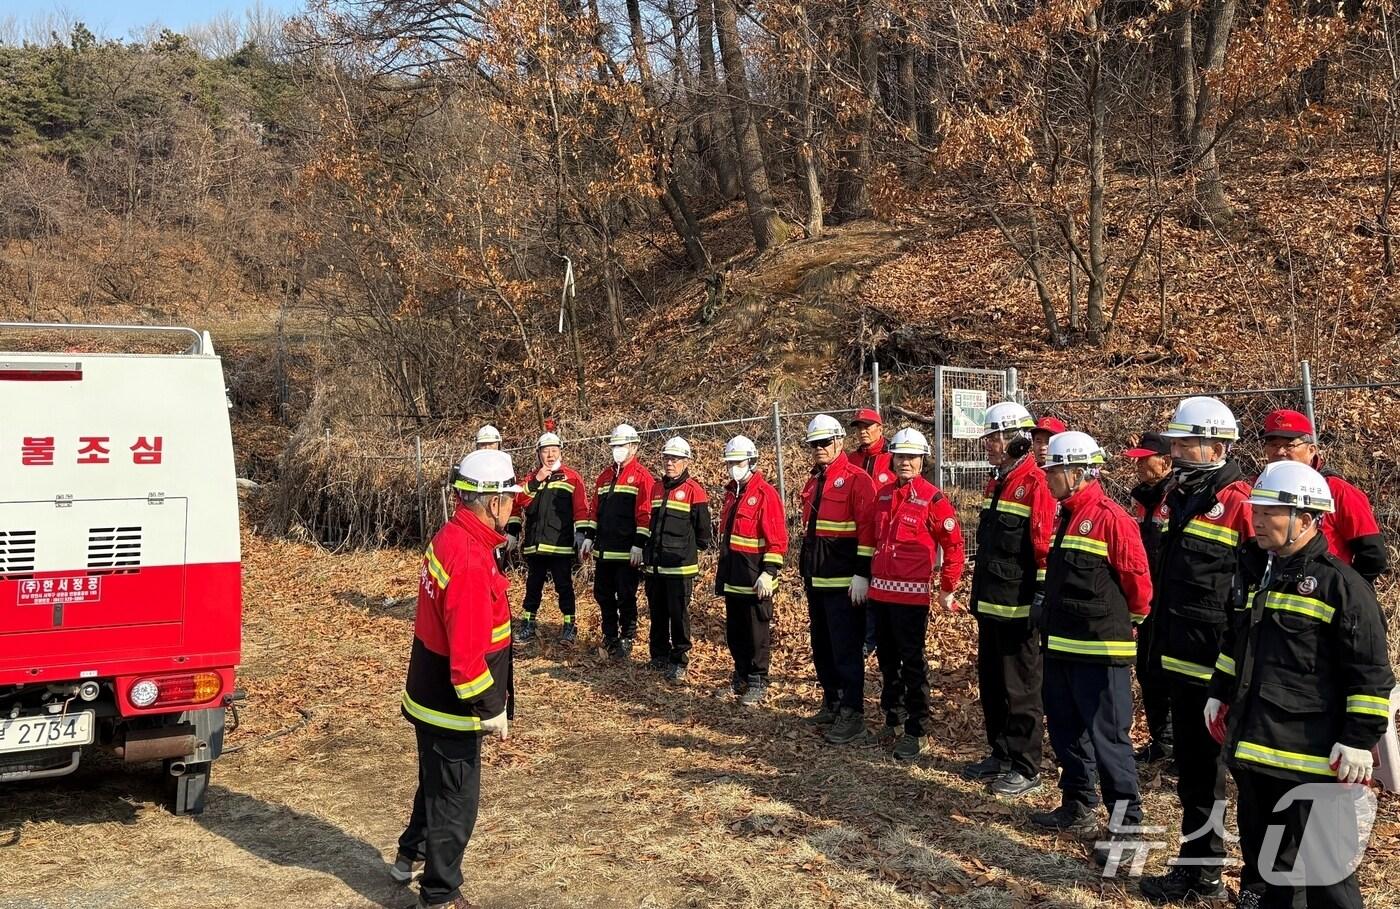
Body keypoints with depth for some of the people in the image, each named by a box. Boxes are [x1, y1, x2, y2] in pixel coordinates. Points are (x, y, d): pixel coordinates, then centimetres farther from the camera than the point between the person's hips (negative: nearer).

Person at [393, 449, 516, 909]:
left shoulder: (449, 538, 2)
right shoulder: (471, 560, -30)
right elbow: (467, 652, -30)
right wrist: (491, 711, -19)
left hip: (430, 694, 10)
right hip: (452, 707, -10)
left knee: (437, 782, 29)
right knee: (455, 801, 7)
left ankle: (411, 856, 49)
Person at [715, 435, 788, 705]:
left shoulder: (766, 493, -12)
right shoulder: (731, 493, 14)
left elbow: (777, 539, -16)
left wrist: (769, 572, -19)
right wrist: (722, 571, 22)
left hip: (755, 578, -8)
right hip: (732, 576, 8)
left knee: (757, 632, 2)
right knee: (734, 631, 16)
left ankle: (758, 683, 12)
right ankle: (740, 675, 30)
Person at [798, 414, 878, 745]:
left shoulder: (857, 479, -10)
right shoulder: (813, 483, 15)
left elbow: (867, 528, -16)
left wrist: (862, 574, -19)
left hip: (844, 581, -9)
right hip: (816, 581, 9)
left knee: (845, 649, -5)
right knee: (821, 647, 16)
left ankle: (852, 715, 2)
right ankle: (832, 704, 28)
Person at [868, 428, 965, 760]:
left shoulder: (932, 499, -9)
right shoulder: (883, 494, 9)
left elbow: (953, 545, -6)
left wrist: (947, 589, -5)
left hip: (912, 594, -6)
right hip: (880, 591, 6)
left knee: (912, 663, 0)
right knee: (887, 659, 16)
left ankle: (915, 733, 8)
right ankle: (892, 720, 31)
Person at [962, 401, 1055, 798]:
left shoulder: (1036, 484, -15)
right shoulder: (996, 482, 14)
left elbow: (1046, 548, -18)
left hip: (1019, 609, -9)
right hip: (989, 605, 9)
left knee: (1021, 688, 1)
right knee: (991, 683, 16)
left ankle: (1025, 769, 11)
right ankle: (1000, 755, 29)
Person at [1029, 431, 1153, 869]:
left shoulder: (1110, 517, -16)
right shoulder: (1067, 516, 13)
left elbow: (1138, 579, -13)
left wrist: (1130, 619, 1)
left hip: (1099, 650, -9)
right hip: (1060, 646, 10)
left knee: (1107, 736, -3)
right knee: (1065, 730, 17)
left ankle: (1125, 823, 7)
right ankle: (1077, 806, 32)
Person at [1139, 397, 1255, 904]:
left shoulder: (1239, 504, -15)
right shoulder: (1181, 497, 12)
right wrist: (1159, 642, 21)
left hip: (1215, 667, -9)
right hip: (1179, 658, 9)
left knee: (1205, 770, 2)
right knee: (1192, 767, 17)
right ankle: (1199, 868, 30)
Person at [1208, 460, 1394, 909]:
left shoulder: (1341, 584, -13)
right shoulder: (1262, 573, 12)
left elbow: (1371, 674, -14)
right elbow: (1236, 641, 25)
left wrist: (1360, 741, -14)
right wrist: (1219, 695, 23)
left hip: (1311, 761, -8)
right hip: (1253, 752, 8)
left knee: (1322, 871, 3)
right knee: (1261, 859, 20)